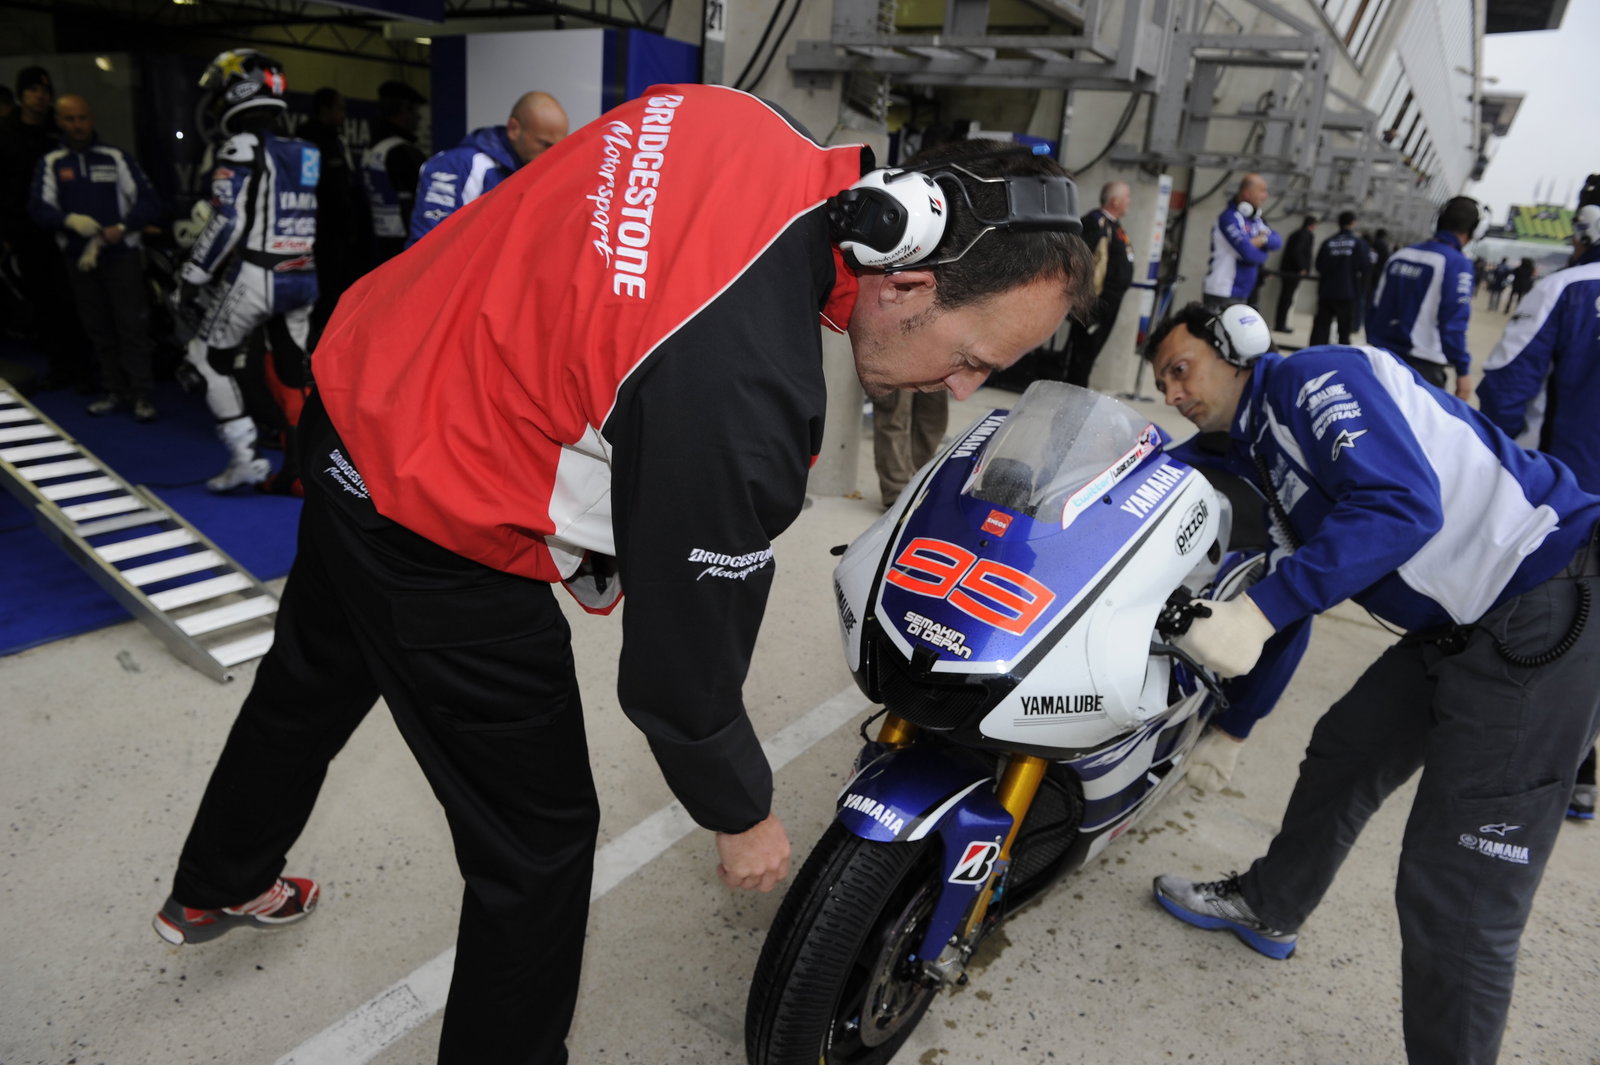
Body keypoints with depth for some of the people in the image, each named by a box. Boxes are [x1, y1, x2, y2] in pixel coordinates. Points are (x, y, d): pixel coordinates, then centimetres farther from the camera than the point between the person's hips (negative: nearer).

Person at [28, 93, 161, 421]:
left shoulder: (116, 157, 4)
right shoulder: (50, 163, 8)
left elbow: (148, 203, -2)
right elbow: (39, 208, -2)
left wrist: (121, 228, -17)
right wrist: (70, 220, -22)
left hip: (121, 254, -3)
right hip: (79, 258, 3)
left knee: (132, 326, -7)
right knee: (98, 329, 7)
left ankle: (141, 394, -5)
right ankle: (115, 391, 14)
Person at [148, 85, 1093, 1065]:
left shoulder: (747, 123, -10)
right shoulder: (743, 397, -35)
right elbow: (683, 661, -23)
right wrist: (743, 818, -3)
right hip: (434, 534, -10)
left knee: (314, 681, 33)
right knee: (540, 837, 8)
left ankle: (216, 890, 64)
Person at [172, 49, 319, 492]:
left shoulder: (241, 148, -8)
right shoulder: (308, 153, 12)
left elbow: (227, 223, -15)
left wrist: (189, 279, -8)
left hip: (253, 277, -6)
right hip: (303, 280, 6)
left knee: (208, 357, 9)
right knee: (291, 371, 12)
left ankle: (245, 456, 3)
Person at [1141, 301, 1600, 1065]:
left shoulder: (1317, 377, -12)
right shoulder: (1251, 451, 15)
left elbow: (1402, 503, -27)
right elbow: (1293, 604, 20)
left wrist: (1258, 611, -30)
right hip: (1461, 625, 10)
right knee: (1343, 750, 23)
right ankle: (1270, 906, 44)